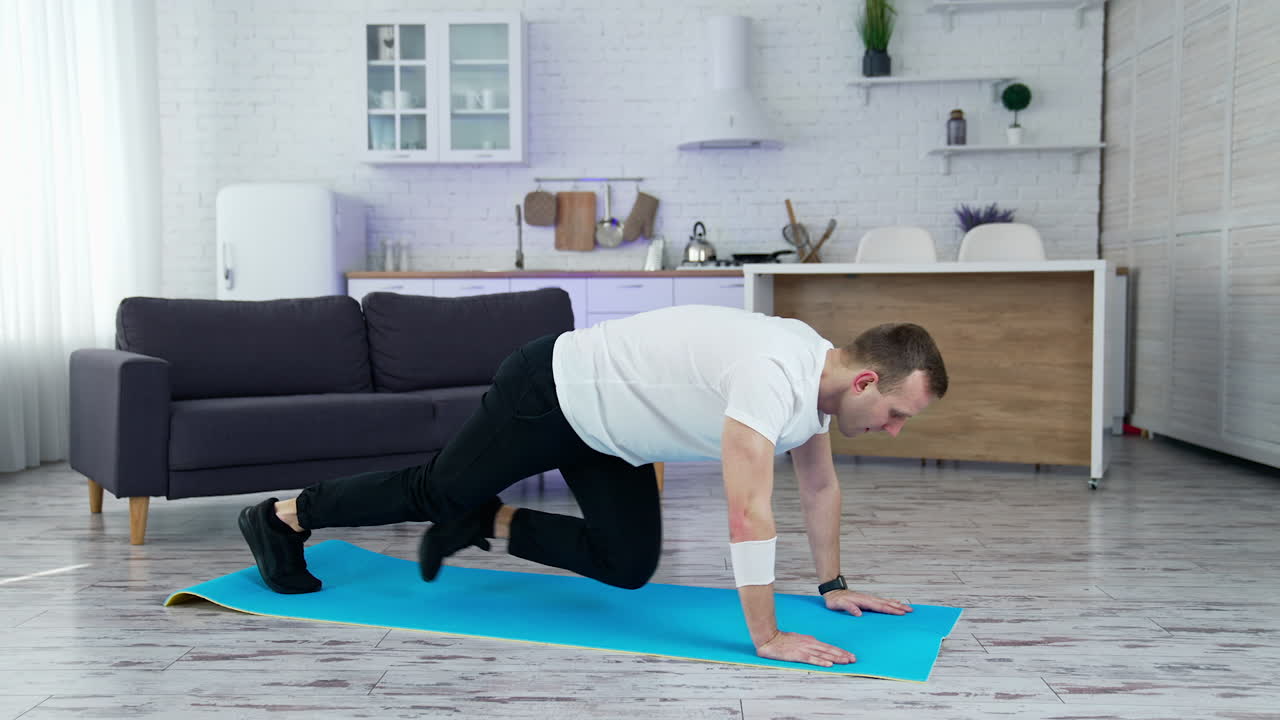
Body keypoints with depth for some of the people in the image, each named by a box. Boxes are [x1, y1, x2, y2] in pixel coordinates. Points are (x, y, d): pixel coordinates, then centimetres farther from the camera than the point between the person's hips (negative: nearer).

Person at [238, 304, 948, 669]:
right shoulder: (774, 376, -35)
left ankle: (487, 523, 23)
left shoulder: (821, 370, -4)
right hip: (552, 391, -9)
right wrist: (767, 639, -29)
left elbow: (820, 484, 10)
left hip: (604, 421, 9)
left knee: (628, 565, 8)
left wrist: (834, 584, 12)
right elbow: (749, 516, -37)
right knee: (436, 490, 9)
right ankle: (282, 516, 31)